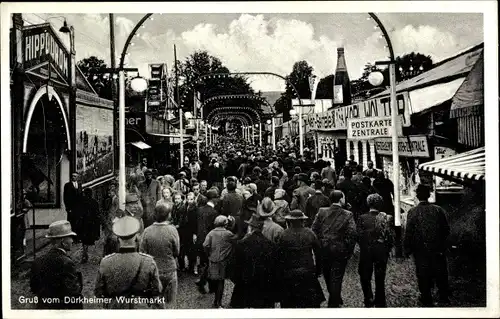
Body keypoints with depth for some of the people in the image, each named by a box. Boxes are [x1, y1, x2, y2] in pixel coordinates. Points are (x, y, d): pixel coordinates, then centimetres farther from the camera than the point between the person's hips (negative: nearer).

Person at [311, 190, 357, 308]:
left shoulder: (321, 212, -4)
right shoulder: (348, 215, -12)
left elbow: (314, 230, -3)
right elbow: (352, 234, -16)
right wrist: (349, 252, -6)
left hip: (324, 250, 3)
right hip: (340, 252, -3)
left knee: (328, 277, 22)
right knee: (336, 279, 7)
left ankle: (335, 298, 42)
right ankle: (334, 304, 12)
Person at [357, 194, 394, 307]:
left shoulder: (362, 218, -8)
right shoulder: (386, 218, -7)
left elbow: (358, 235, -9)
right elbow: (391, 237, -8)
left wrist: (363, 247, 8)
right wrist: (387, 249, 6)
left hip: (366, 252, -1)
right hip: (382, 252, 1)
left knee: (365, 277, 14)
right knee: (380, 279, 12)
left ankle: (369, 299, 6)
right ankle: (380, 303, 19)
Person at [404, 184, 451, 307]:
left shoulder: (412, 212, -12)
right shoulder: (438, 210, -6)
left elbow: (408, 233, -11)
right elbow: (446, 229, -1)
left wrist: (407, 250, -1)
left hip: (420, 250, -1)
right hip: (438, 249, 2)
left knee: (423, 276, 10)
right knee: (441, 274, 16)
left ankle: (427, 301, 17)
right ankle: (444, 298, 27)